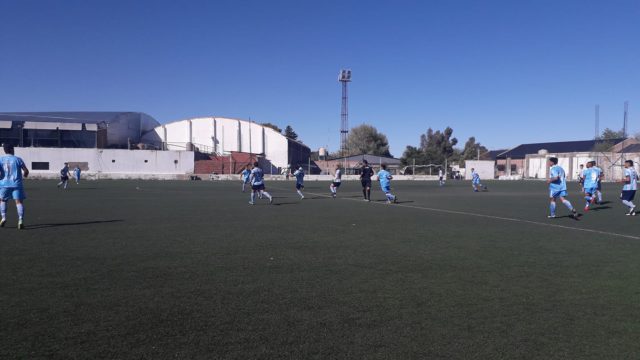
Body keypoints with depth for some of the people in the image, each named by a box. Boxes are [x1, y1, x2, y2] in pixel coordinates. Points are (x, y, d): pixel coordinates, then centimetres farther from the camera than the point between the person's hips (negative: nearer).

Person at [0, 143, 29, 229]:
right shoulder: (17, 159, 1)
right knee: (19, 201, -3)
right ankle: (20, 220, -15)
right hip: (16, 184, -2)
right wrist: (24, 174, 23)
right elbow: (26, 171, 0)